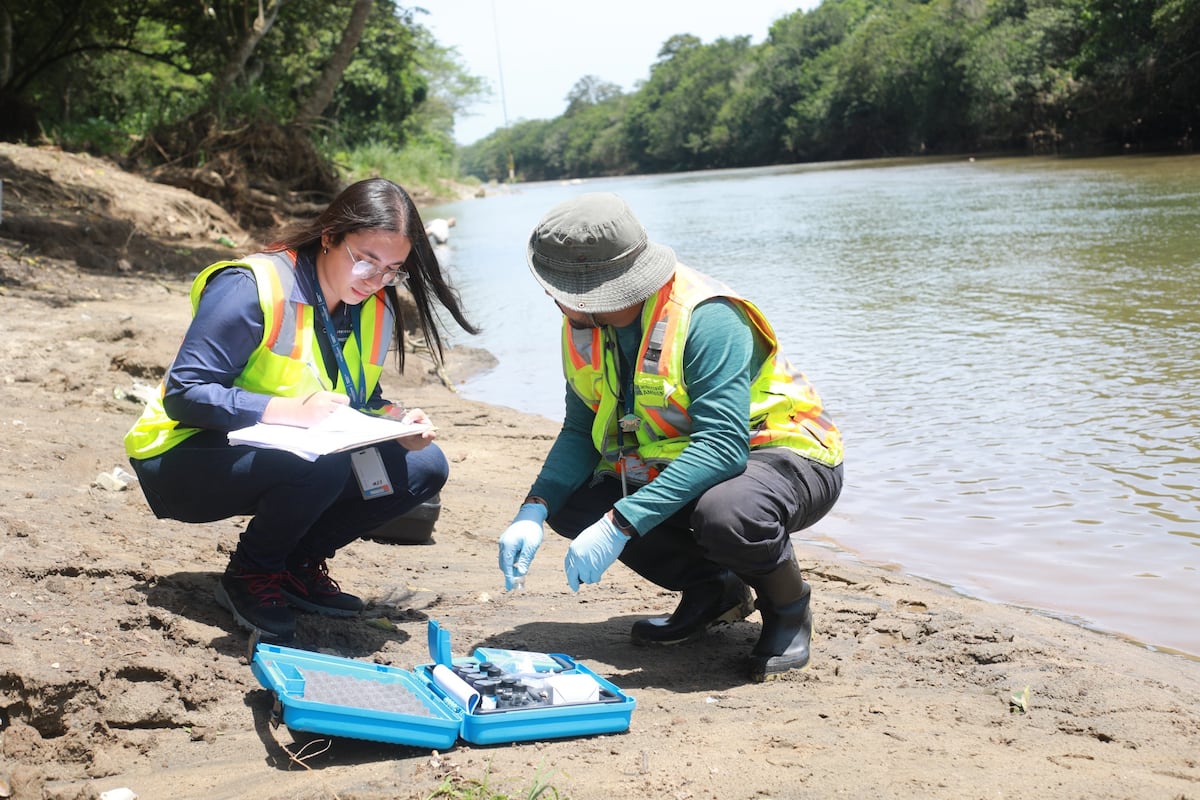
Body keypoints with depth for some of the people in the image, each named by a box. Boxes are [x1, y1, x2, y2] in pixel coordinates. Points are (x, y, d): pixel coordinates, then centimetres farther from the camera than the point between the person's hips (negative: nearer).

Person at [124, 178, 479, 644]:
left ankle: (294, 566, 4)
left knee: (424, 467, -6)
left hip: (298, 456, 7)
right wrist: (291, 410, -38)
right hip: (186, 460, -7)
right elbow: (183, 394, -26)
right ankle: (247, 577, -9)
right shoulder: (252, 288, -22)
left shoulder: (375, 310, 0)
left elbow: (361, 401, 9)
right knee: (323, 463, -36)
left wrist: (397, 421, -15)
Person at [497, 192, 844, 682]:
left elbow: (722, 445, -37)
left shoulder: (707, 318, -29)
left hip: (783, 458, -7)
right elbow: (580, 433, -4)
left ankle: (788, 606, -4)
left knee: (726, 515, -40)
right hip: (675, 466, 7)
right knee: (570, 503, -11)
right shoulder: (583, 325, -6)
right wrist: (534, 512, -23)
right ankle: (711, 590, 7)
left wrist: (619, 524, -42)